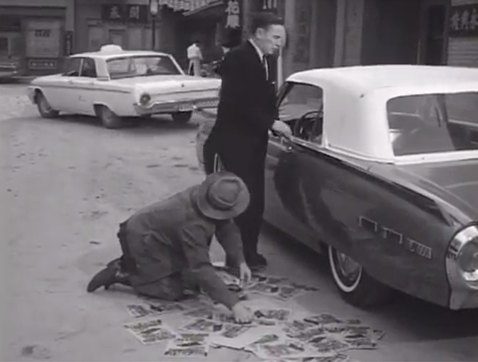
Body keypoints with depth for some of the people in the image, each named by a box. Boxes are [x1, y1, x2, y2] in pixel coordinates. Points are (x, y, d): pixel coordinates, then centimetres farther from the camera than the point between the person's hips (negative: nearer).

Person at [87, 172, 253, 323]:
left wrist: (240, 262, -19)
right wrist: (233, 304, -40)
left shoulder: (205, 195, -15)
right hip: (141, 239, -9)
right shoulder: (192, 223, -38)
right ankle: (120, 274, 2)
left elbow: (228, 229, -6)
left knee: (191, 281, 11)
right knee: (174, 292, -12)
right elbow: (201, 268, -38)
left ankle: (129, 265, 22)